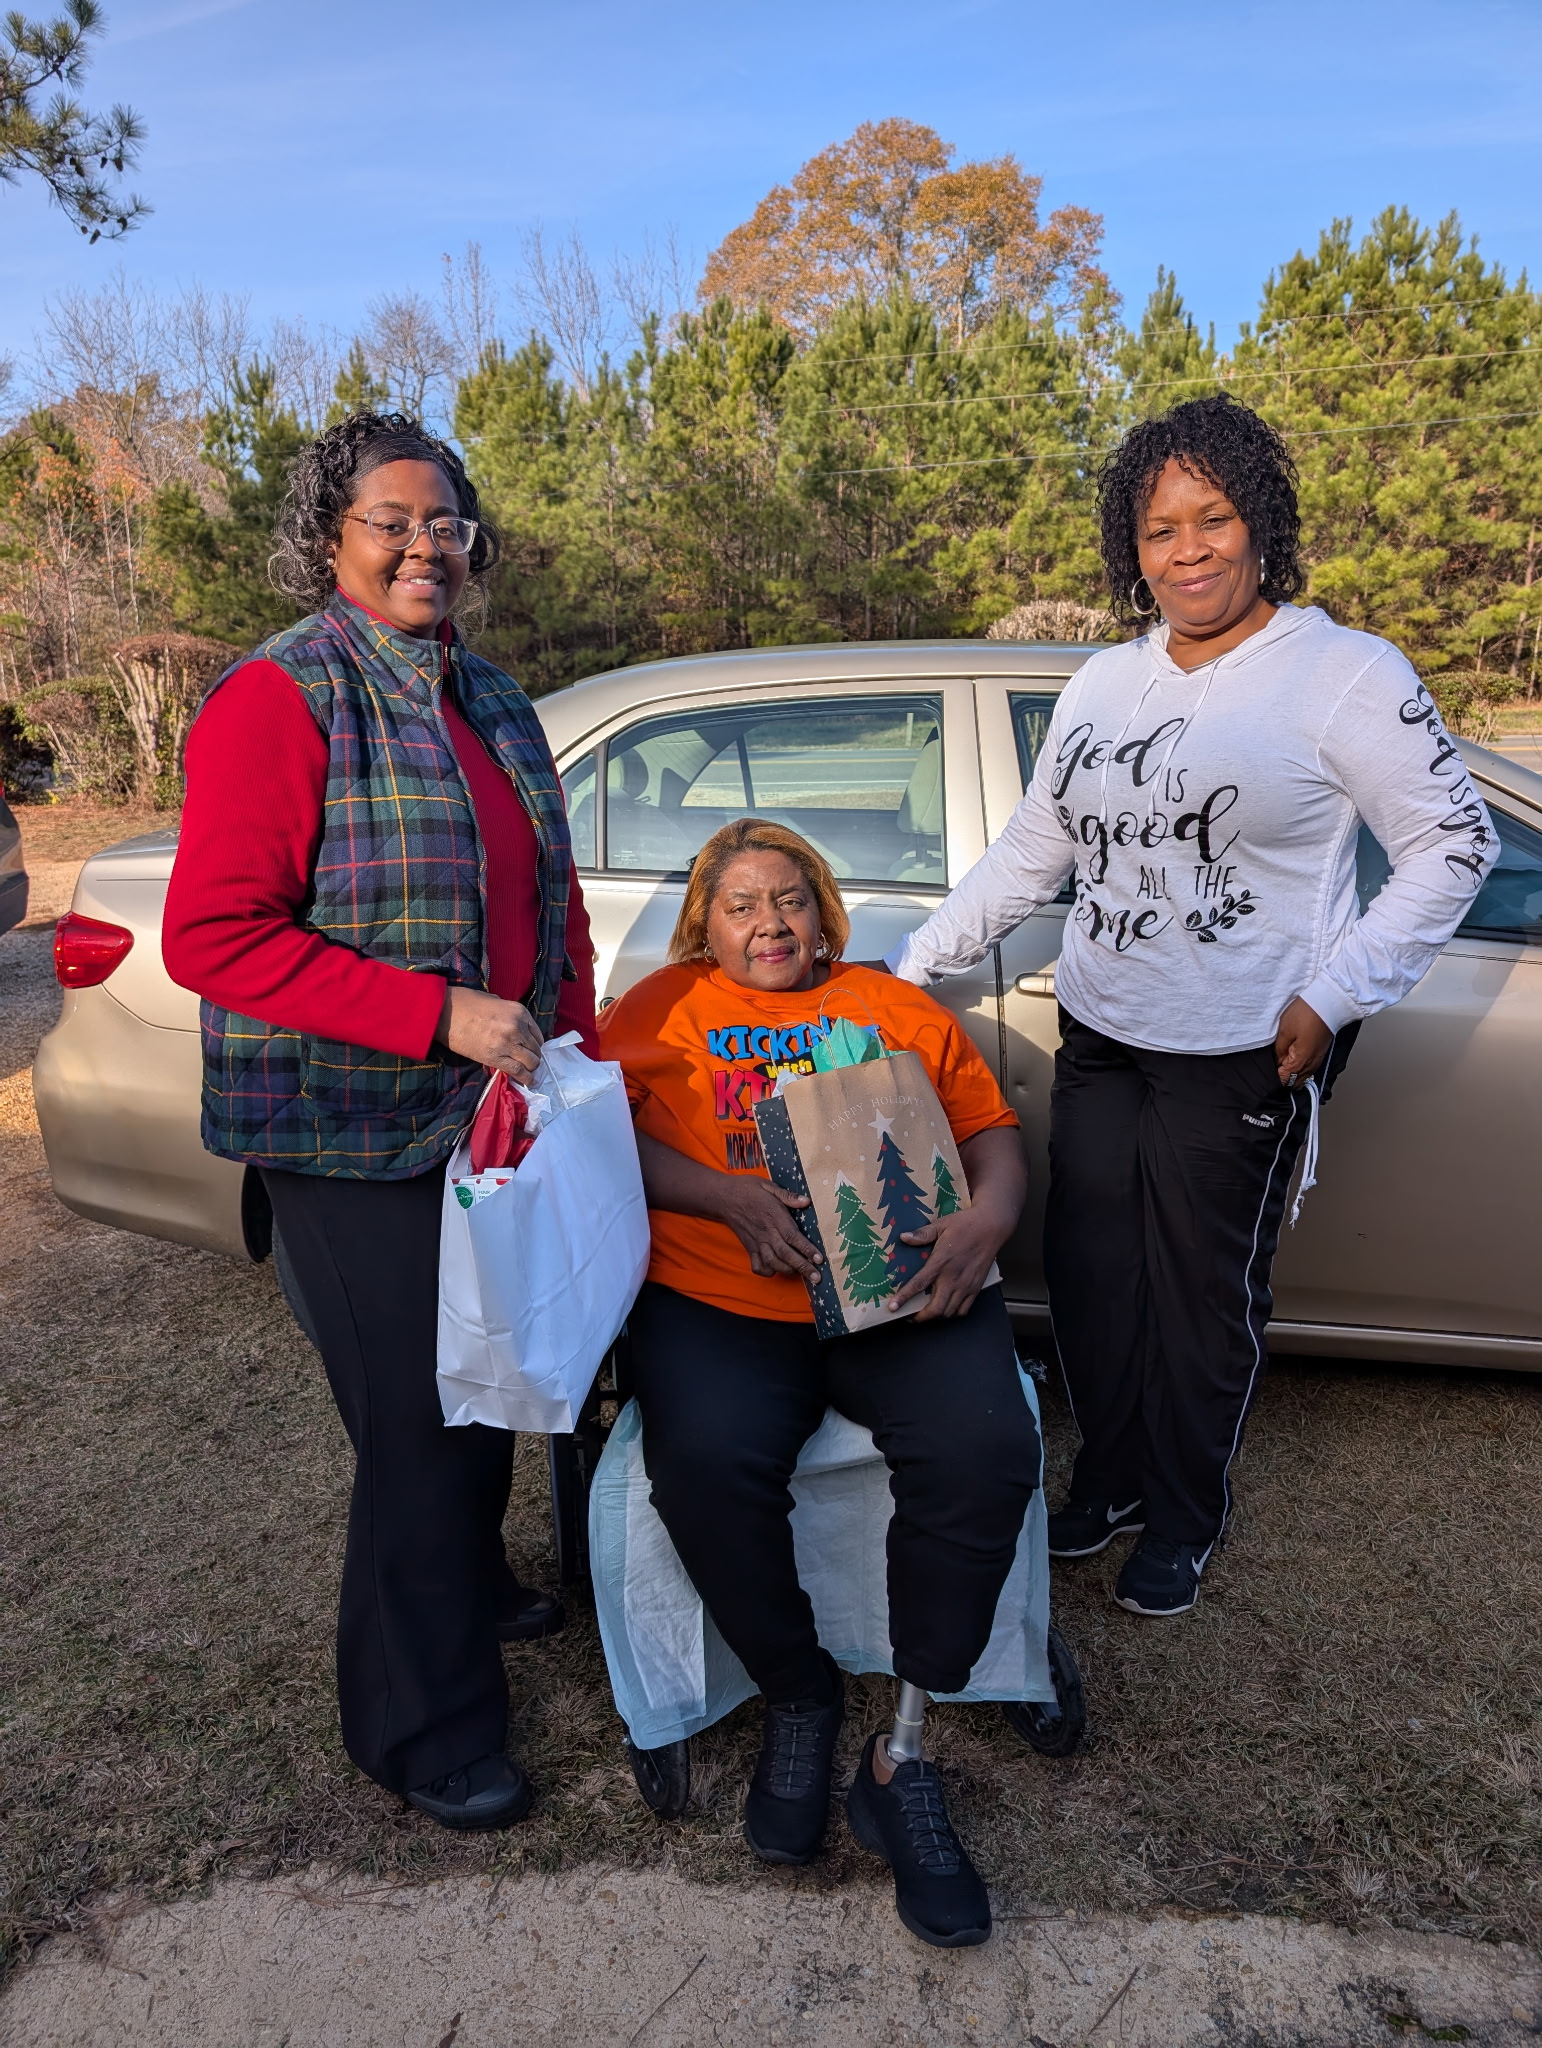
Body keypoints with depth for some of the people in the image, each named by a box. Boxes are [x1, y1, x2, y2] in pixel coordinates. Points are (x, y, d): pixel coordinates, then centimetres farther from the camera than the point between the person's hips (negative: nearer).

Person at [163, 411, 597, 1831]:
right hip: (355, 1138, -7)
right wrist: (442, 1016, -24)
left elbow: (555, 908, 18)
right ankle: (425, 1727, 26)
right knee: (418, 1421, 3)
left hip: (498, 1117, 7)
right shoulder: (281, 700, -13)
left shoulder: (493, 705, 11)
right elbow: (213, 934, -19)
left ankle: (471, 1584, 49)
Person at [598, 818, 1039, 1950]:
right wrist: (733, 1199, -14)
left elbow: (994, 1130, 14)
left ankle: (905, 1748, -8)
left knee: (985, 1450, -26)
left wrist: (986, 1221, -9)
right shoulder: (662, 1006, 16)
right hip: (718, 1301, -1)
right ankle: (799, 1698, -1)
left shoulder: (899, 1006, 22)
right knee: (706, 1464, -30)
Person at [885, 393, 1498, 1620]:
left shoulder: (1345, 675, -8)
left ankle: (1185, 1519, 31)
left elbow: (1455, 846, -6)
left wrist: (1334, 995, -14)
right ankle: (1109, 1482, 35)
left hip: (1241, 1056, -5)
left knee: (1201, 1292, 7)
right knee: (1089, 1273, 12)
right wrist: (917, 963, 10)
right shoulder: (1105, 683, 9)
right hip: (1098, 1037, 6)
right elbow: (1031, 854, 14)